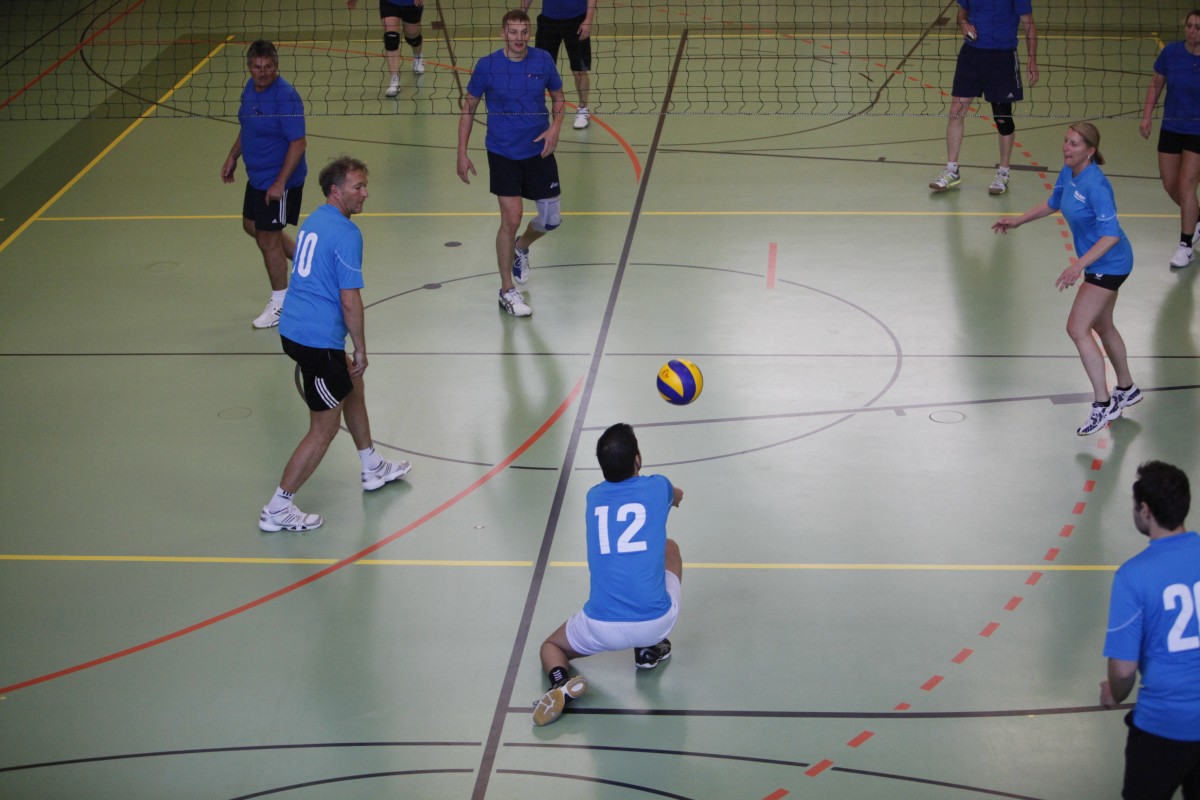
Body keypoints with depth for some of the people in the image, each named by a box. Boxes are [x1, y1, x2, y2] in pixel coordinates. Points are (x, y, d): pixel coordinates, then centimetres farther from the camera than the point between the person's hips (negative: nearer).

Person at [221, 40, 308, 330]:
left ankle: (280, 303, 18)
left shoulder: (285, 97, -25)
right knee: (252, 226, 24)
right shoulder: (251, 88, 2)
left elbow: (298, 143, -25)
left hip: (279, 181, -9)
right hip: (257, 176, 9)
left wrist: (280, 183, -27)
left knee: (268, 238, 1)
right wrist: (233, 157, 15)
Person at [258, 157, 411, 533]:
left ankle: (373, 469, 46)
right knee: (324, 428, 1)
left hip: (293, 328, 10)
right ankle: (277, 509, 5)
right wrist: (360, 350, -8)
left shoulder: (314, 220, 11)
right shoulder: (346, 233, -18)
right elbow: (350, 301, -19)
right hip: (319, 339, -10)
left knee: (352, 386, 29)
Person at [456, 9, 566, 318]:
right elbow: (469, 107, 0)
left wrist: (555, 127, -9)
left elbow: (558, 97, 10)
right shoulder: (487, 66, -10)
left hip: (538, 151, 3)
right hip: (503, 153, -3)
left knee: (551, 218, 7)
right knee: (511, 219, -9)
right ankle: (507, 291, 6)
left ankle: (521, 247, 43)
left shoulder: (543, 61, -5)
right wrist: (462, 153, -3)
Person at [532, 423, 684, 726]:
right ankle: (648, 649, 26)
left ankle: (560, 683, -6)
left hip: (602, 629, 1)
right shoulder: (657, 487, 2)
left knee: (552, 646, 31)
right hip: (656, 623, 0)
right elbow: (677, 495, 30)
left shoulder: (594, 496, 8)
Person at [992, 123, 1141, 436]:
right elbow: (1053, 203, 20)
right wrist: (1018, 221, 16)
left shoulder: (1095, 184, -29)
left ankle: (1103, 404, -6)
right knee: (1102, 326, 23)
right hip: (1098, 264, 10)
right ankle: (1127, 389, 42)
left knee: (1077, 328, -13)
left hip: (1108, 264, -10)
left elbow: (1111, 234, -33)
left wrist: (1079, 264, -40)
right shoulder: (1068, 173, -1)